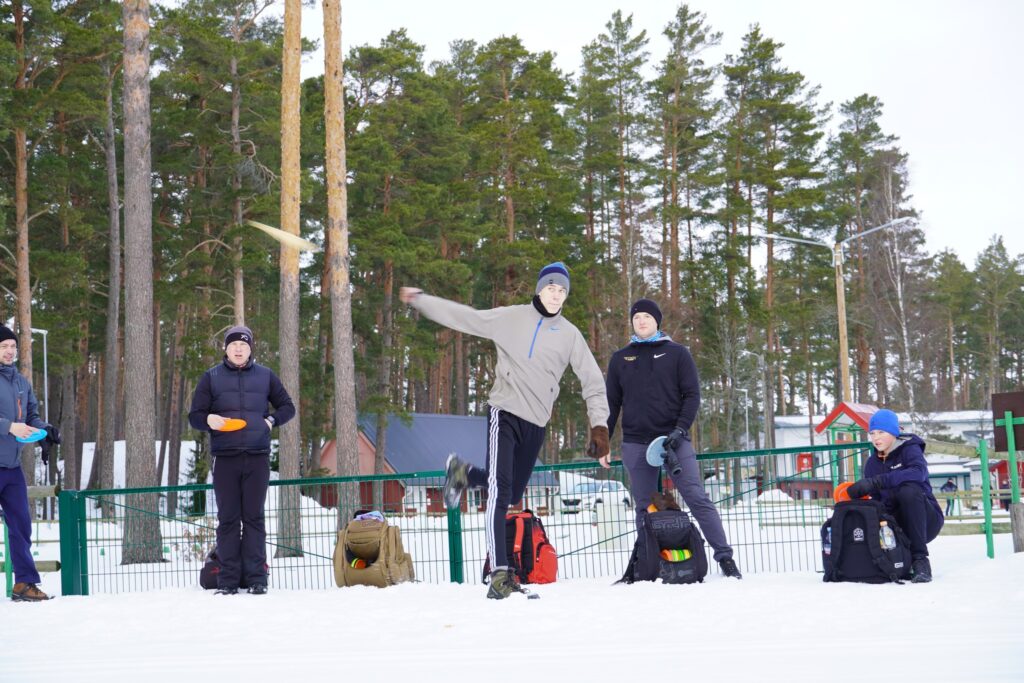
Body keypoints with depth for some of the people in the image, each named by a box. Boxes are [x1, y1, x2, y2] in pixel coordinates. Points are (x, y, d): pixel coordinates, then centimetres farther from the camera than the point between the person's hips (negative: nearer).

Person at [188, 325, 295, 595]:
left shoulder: (265, 376, 12)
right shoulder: (211, 377, 9)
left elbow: (287, 407, 20)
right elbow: (194, 416, 9)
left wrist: (271, 421, 1)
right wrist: (208, 420, -14)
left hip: (257, 457, 0)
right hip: (225, 458, 0)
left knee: (254, 518, 0)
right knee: (228, 519, 0)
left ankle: (256, 578, 2)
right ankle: (228, 580, 2)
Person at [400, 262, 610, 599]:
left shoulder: (570, 335, 8)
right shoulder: (511, 318, 3)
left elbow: (593, 381, 9)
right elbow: (464, 317, 6)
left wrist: (599, 426, 1)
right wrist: (420, 299, 2)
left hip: (537, 422, 4)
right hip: (505, 412, -4)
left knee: (513, 493, 14)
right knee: (500, 491, -17)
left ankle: (464, 474, 40)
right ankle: (500, 574, -20)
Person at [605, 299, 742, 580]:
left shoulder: (677, 353, 8)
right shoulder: (620, 359, 14)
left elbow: (692, 394, 2)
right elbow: (612, 404, 15)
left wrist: (681, 429, -12)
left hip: (674, 440, -2)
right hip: (636, 444, 2)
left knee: (698, 499, -10)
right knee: (645, 509, 3)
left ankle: (725, 557, -9)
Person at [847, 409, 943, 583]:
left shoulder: (909, 449, -8)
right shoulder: (872, 463, 8)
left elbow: (919, 472, -32)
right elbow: (875, 500, 3)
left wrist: (876, 481, -40)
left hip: (926, 520, -5)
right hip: (897, 524, 5)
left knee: (909, 490, -33)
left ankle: (920, 560, -31)